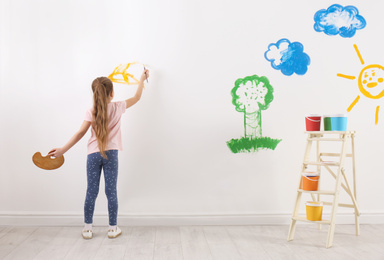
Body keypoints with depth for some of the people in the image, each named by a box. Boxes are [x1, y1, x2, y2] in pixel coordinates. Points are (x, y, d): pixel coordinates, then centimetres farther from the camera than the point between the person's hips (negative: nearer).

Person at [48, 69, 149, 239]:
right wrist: (142, 80, 26)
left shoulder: (91, 112, -4)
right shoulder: (117, 107, -1)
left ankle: (87, 228, 17)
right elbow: (137, 98, 13)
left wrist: (63, 150, -9)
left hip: (93, 154, 0)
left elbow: (81, 133, -11)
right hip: (111, 154, 0)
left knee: (91, 192, 8)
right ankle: (113, 228, 15)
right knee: (111, 191, 6)